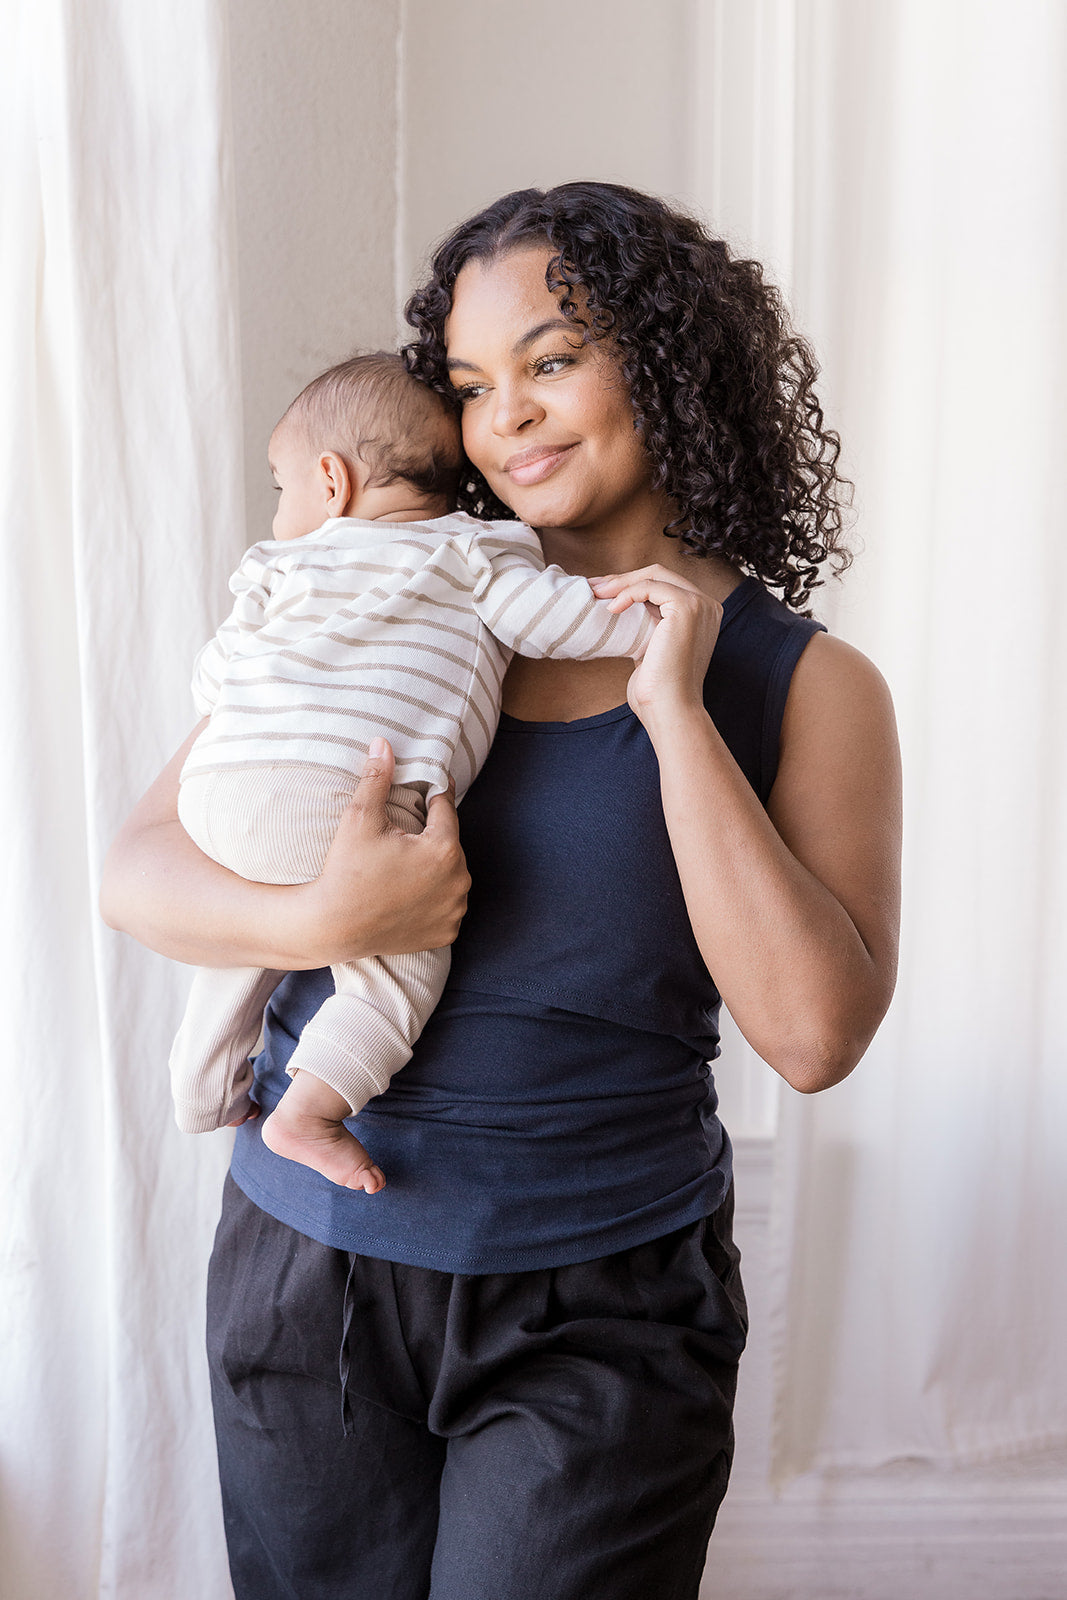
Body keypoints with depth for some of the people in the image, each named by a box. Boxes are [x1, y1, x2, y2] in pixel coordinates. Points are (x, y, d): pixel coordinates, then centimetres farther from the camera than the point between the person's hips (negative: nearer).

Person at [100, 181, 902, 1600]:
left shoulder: (804, 682, -4)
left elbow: (812, 1035, -16)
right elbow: (137, 874, -1)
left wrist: (674, 711, -18)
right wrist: (322, 923, -21)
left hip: (599, 1315, -2)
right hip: (305, 1264, 3)